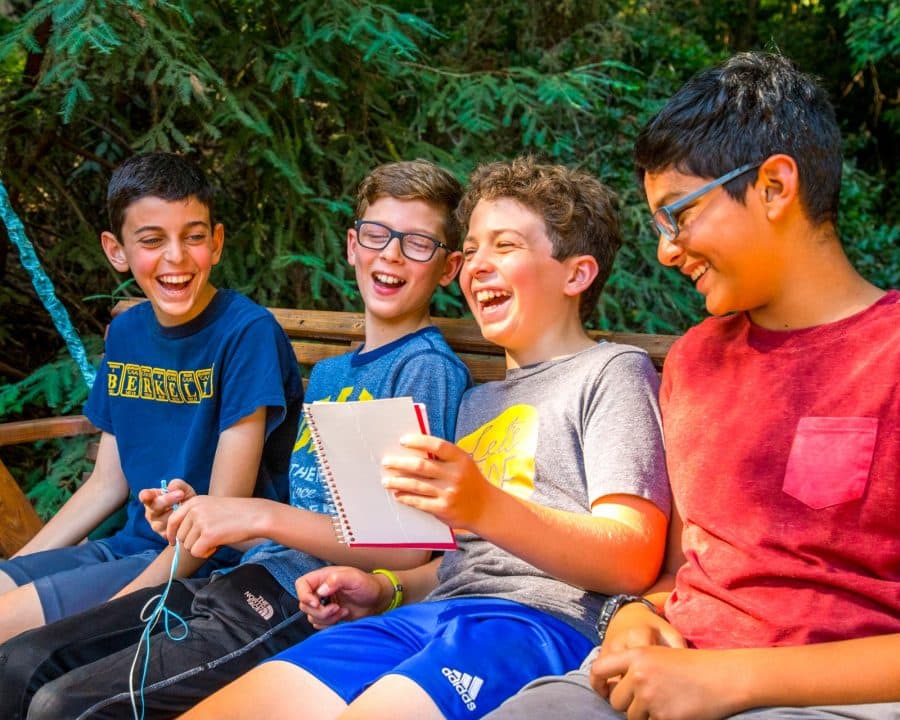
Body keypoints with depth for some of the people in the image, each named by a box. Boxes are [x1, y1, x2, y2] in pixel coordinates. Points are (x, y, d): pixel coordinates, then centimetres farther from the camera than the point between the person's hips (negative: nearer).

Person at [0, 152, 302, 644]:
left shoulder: (248, 333, -16)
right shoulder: (125, 335, 7)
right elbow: (107, 484, 13)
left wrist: (113, 611, -21)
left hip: (211, 565, -7)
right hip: (132, 545, 7)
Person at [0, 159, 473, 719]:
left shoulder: (429, 368, -7)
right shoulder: (328, 373, 20)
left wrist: (261, 516, -19)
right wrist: (200, 513, 4)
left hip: (311, 607, -8)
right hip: (247, 581, 8)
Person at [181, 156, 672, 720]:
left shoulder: (613, 371, 5)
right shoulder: (478, 402, 31)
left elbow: (635, 561, -9)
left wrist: (485, 508, -24)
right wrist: (387, 590, 13)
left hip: (544, 618, -7)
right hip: (439, 612, 7)